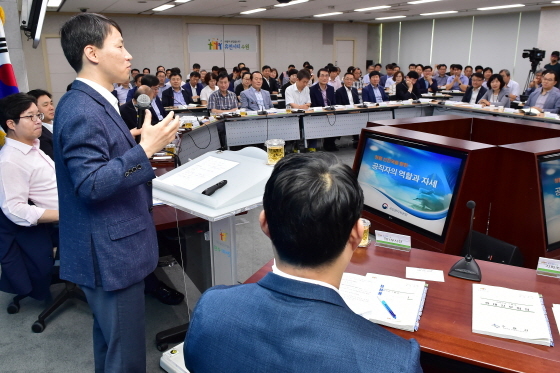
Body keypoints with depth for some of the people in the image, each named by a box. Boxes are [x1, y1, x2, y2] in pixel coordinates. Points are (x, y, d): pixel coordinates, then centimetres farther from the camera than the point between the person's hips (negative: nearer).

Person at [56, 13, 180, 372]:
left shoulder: (93, 103, 11)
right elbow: (91, 184, -26)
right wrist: (145, 149, -27)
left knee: (111, 341, 26)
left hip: (113, 245, 11)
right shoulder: (82, 110, -21)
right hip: (110, 250, -11)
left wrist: (139, 145, 25)